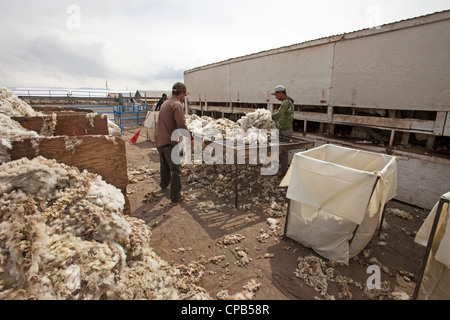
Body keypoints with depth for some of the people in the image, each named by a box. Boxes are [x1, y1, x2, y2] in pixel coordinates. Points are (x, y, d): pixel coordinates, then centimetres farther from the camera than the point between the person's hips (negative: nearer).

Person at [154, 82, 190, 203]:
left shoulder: (165, 103, 15)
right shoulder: (177, 104, -13)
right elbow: (182, 125, -22)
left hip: (159, 140, 9)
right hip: (169, 141, -9)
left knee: (164, 164, 28)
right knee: (175, 169, -4)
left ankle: (164, 184, 48)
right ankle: (175, 196, -3)